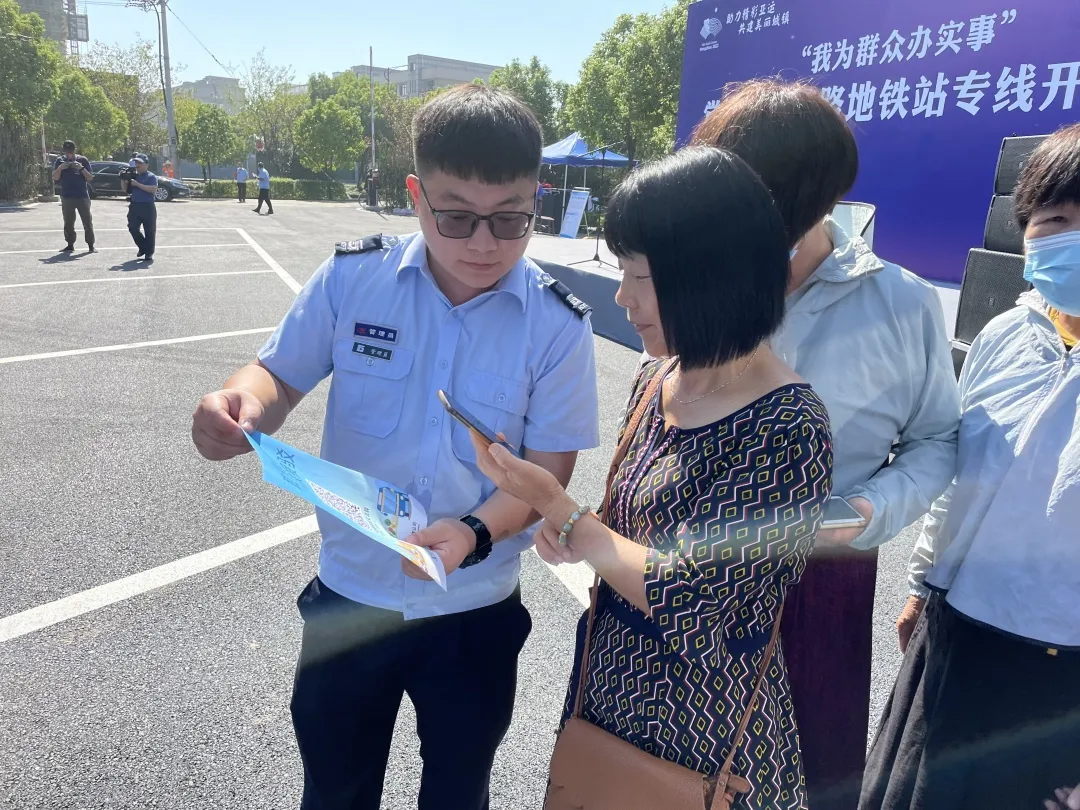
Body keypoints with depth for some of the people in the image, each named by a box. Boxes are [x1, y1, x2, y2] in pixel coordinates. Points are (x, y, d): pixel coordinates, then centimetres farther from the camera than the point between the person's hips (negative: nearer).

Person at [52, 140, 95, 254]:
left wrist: (82, 168, -16)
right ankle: (70, 245, 13)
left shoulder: (83, 160, 3)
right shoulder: (59, 161, 7)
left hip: (82, 196, -2)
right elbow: (55, 178, 3)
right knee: (68, 223, 6)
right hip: (66, 197, 2)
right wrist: (59, 168, -13)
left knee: (87, 221, -3)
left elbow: (90, 178, 0)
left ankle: (90, 245, 0)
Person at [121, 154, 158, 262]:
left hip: (148, 207, -5)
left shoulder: (151, 176, -3)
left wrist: (137, 184, -19)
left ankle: (149, 253, 9)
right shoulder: (133, 175, 13)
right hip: (135, 206, 5)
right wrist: (123, 179, -1)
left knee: (149, 231, 0)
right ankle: (142, 247, 18)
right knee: (133, 228, -3)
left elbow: (154, 190, -18)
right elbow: (125, 190, 17)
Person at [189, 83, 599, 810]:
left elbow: (549, 469, -12)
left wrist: (474, 534, -31)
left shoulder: (559, 324, -15)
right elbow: (282, 376, -1)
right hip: (348, 597, 2)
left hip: (475, 612, -1)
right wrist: (241, 409, -25)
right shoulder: (351, 278, -12)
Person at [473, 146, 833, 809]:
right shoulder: (657, 380, -4)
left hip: (700, 727, -6)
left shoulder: (787, 427, -26)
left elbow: (682, 597, -25)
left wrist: (555, 505, -19)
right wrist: (572, 532, -11)